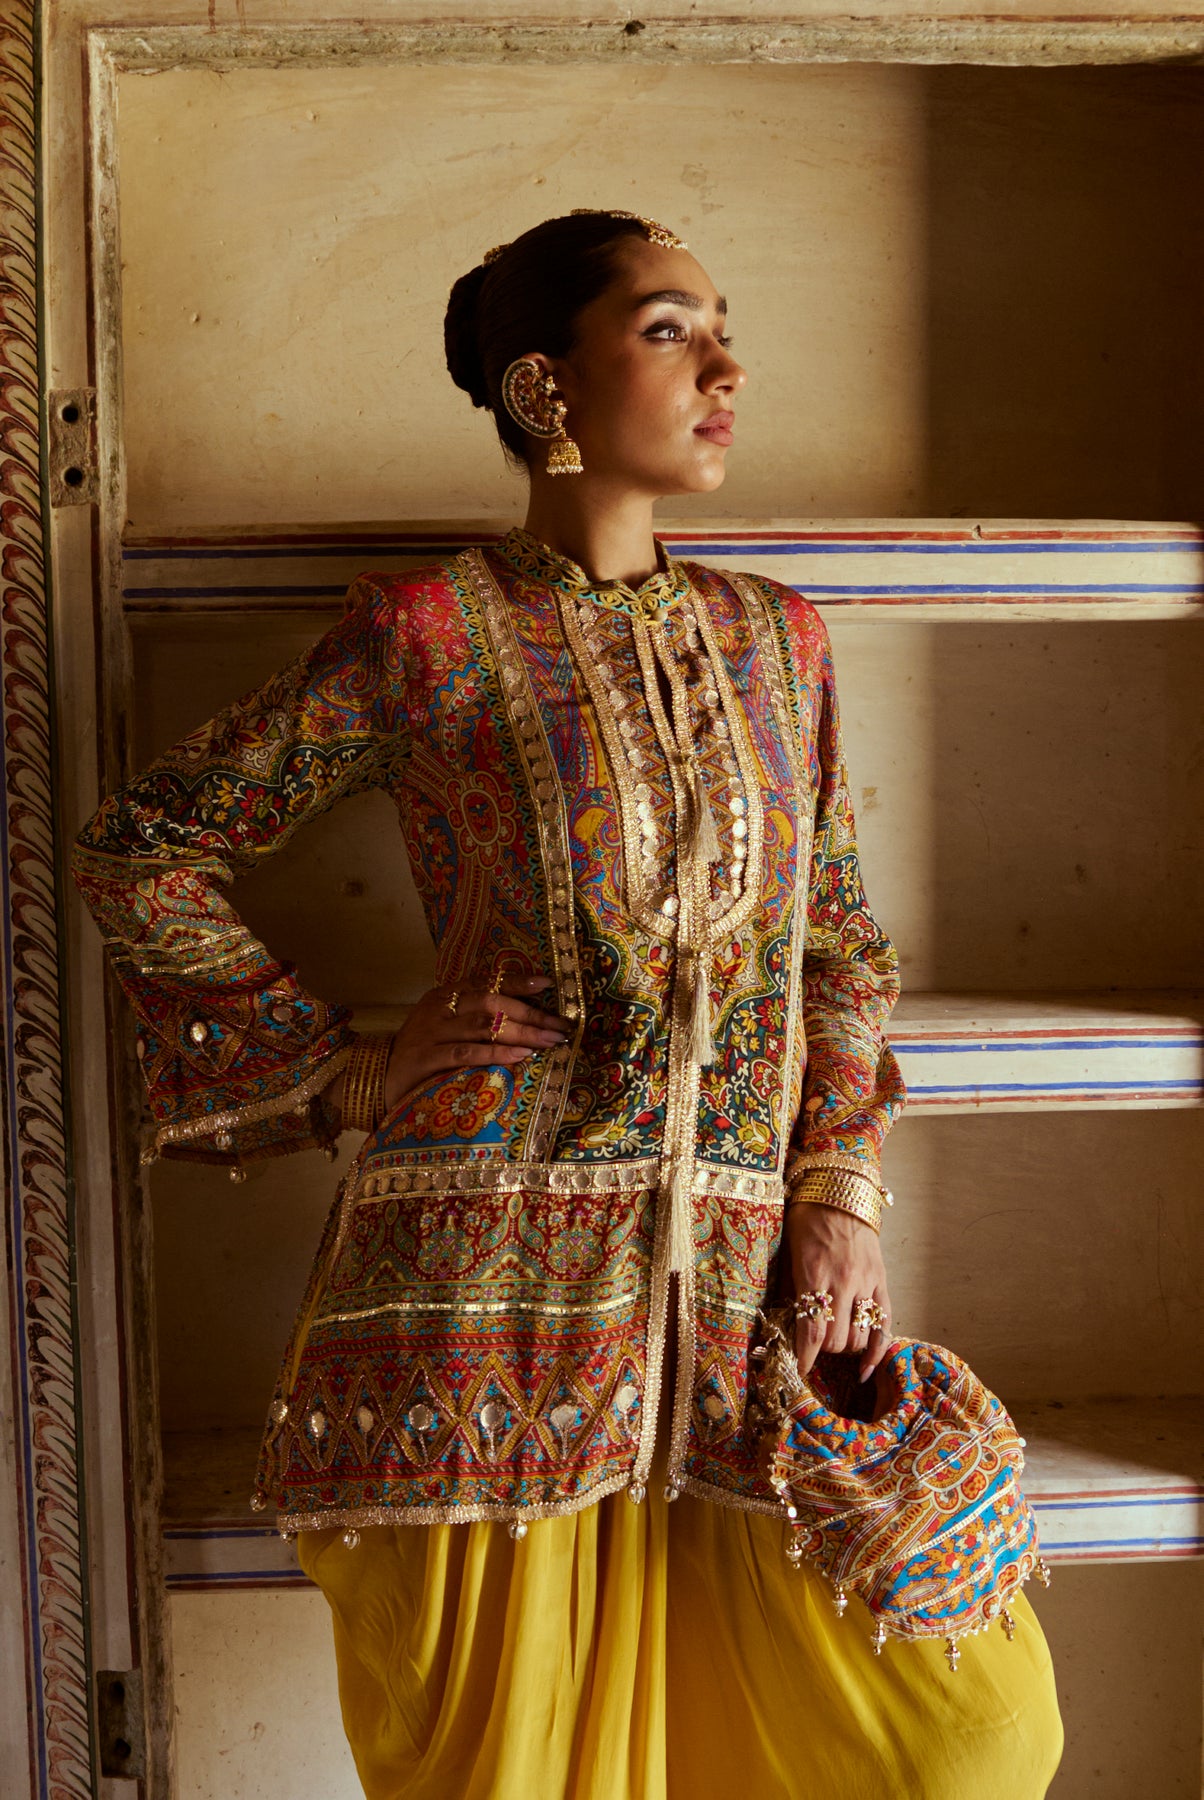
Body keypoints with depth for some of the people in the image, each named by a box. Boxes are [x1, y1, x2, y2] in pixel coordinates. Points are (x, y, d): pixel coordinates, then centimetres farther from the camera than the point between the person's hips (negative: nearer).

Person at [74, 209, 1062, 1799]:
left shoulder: (776, 639, 12)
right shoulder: (427, 636, -1)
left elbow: (839, 941, 16)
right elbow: (144, 850, 5)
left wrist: (842, 1198, 3)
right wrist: (333, 1066, 0)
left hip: (739, 1279, 4)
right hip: (486, 1268, -4)